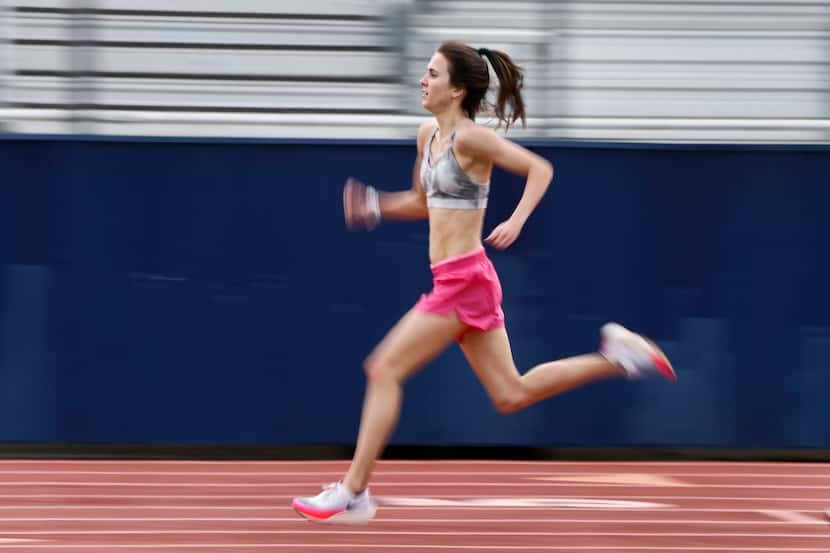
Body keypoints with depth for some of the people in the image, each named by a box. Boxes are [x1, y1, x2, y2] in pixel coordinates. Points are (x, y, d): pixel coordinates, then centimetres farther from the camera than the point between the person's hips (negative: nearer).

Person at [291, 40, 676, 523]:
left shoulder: (469, 137, -13)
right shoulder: (429, 135, 13)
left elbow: (539, 168, -14)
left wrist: (517, 221, -27)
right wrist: (375, 207, 10)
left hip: (464, 280, -10)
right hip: (454, 281, 10)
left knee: (384, 370, -7)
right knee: (512, 395, 12)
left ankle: (353, 493, -2)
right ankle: (615, 357, 14)